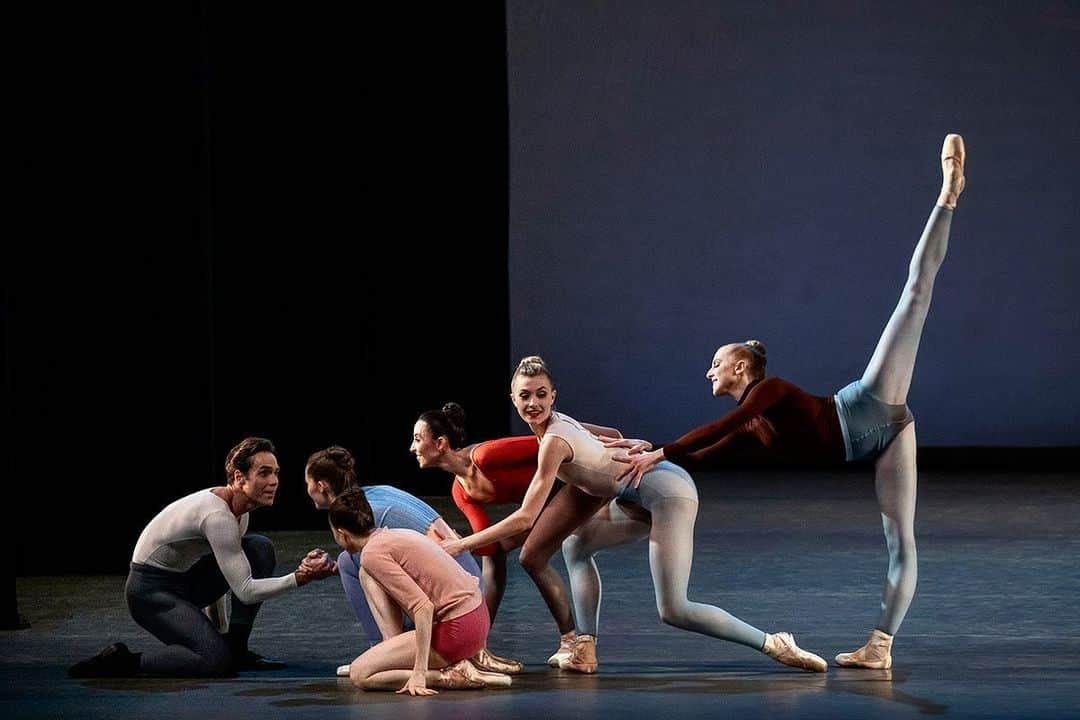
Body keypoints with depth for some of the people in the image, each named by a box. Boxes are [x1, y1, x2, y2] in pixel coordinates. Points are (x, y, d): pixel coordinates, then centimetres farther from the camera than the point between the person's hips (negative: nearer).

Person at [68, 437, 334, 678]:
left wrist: (219, 629, 18)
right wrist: (298, 579, -37)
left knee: (260, 548, -3)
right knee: (215, 660, -28)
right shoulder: (218, 516, -28)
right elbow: (245, 591, -27)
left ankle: (235, 648, 1)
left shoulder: (239, 511, 2)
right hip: (151, 591, -10)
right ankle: (120, 661, -11)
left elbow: (227, 570, 16)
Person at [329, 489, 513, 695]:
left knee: (359, 675, -7)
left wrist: (419, 673, -25)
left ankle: (451, 677, -9)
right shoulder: (397, 533, 15)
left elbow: (423, 607, -23)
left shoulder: (372, 553, -13)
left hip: (458, 631, -9)